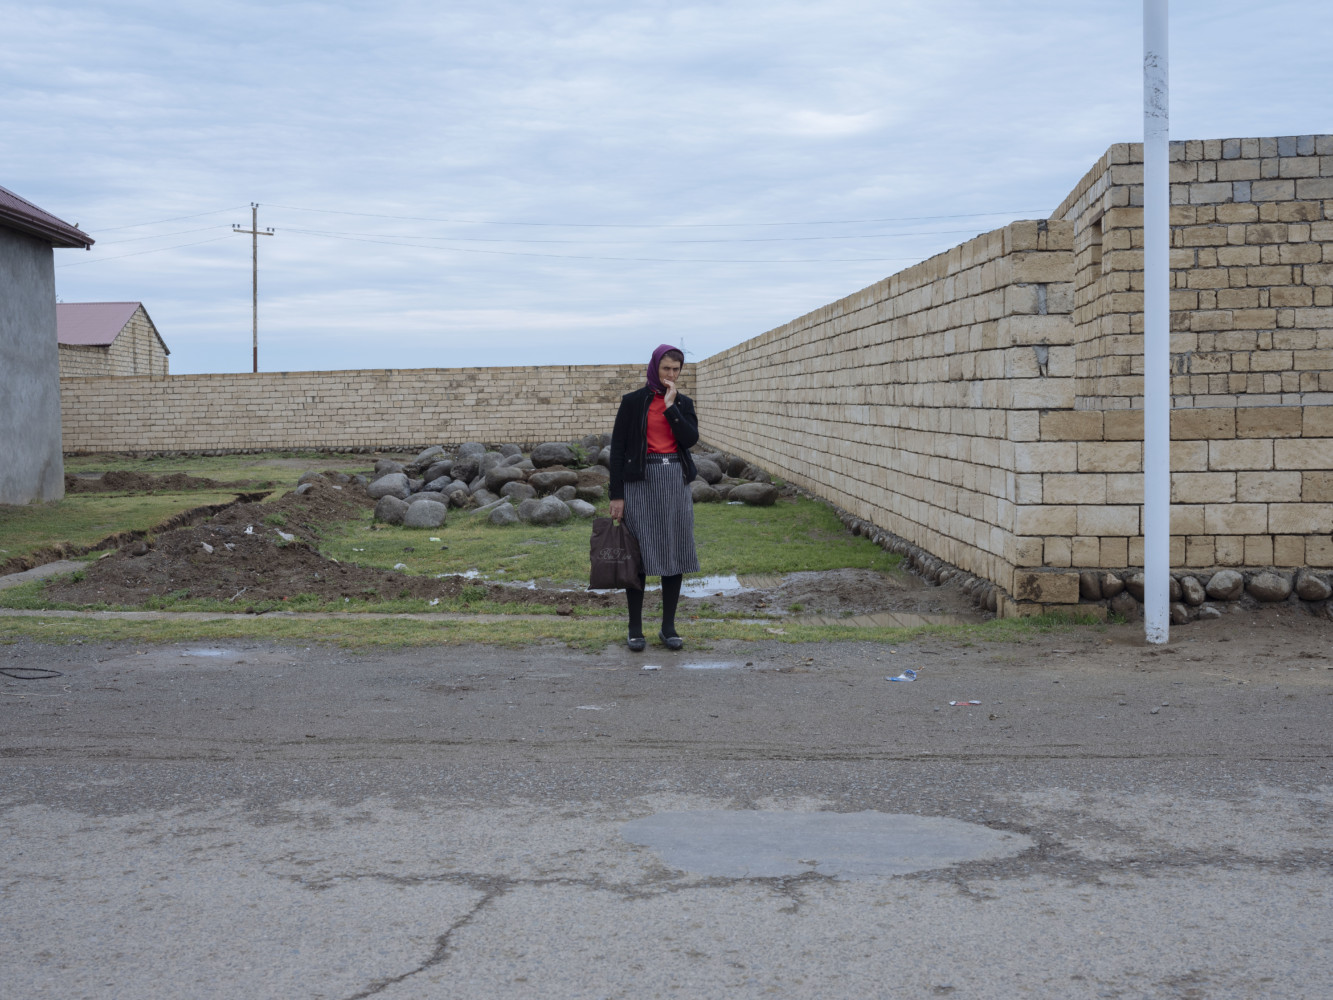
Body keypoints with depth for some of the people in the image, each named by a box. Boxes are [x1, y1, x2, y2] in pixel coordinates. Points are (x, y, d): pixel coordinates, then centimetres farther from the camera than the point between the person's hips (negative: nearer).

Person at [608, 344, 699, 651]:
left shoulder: (684, 403, 9)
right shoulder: (633, 401, -1)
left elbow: (690, 439, -7)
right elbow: (617, 448, -2)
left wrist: (671, 407, -12)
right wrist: (616, 494, -6)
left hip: (676, 480, 3)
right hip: (641, 480, -3)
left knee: (674, 554, 5)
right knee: (638, 555, -1)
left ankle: (668, 627, 14)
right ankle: (635, 628, 8)